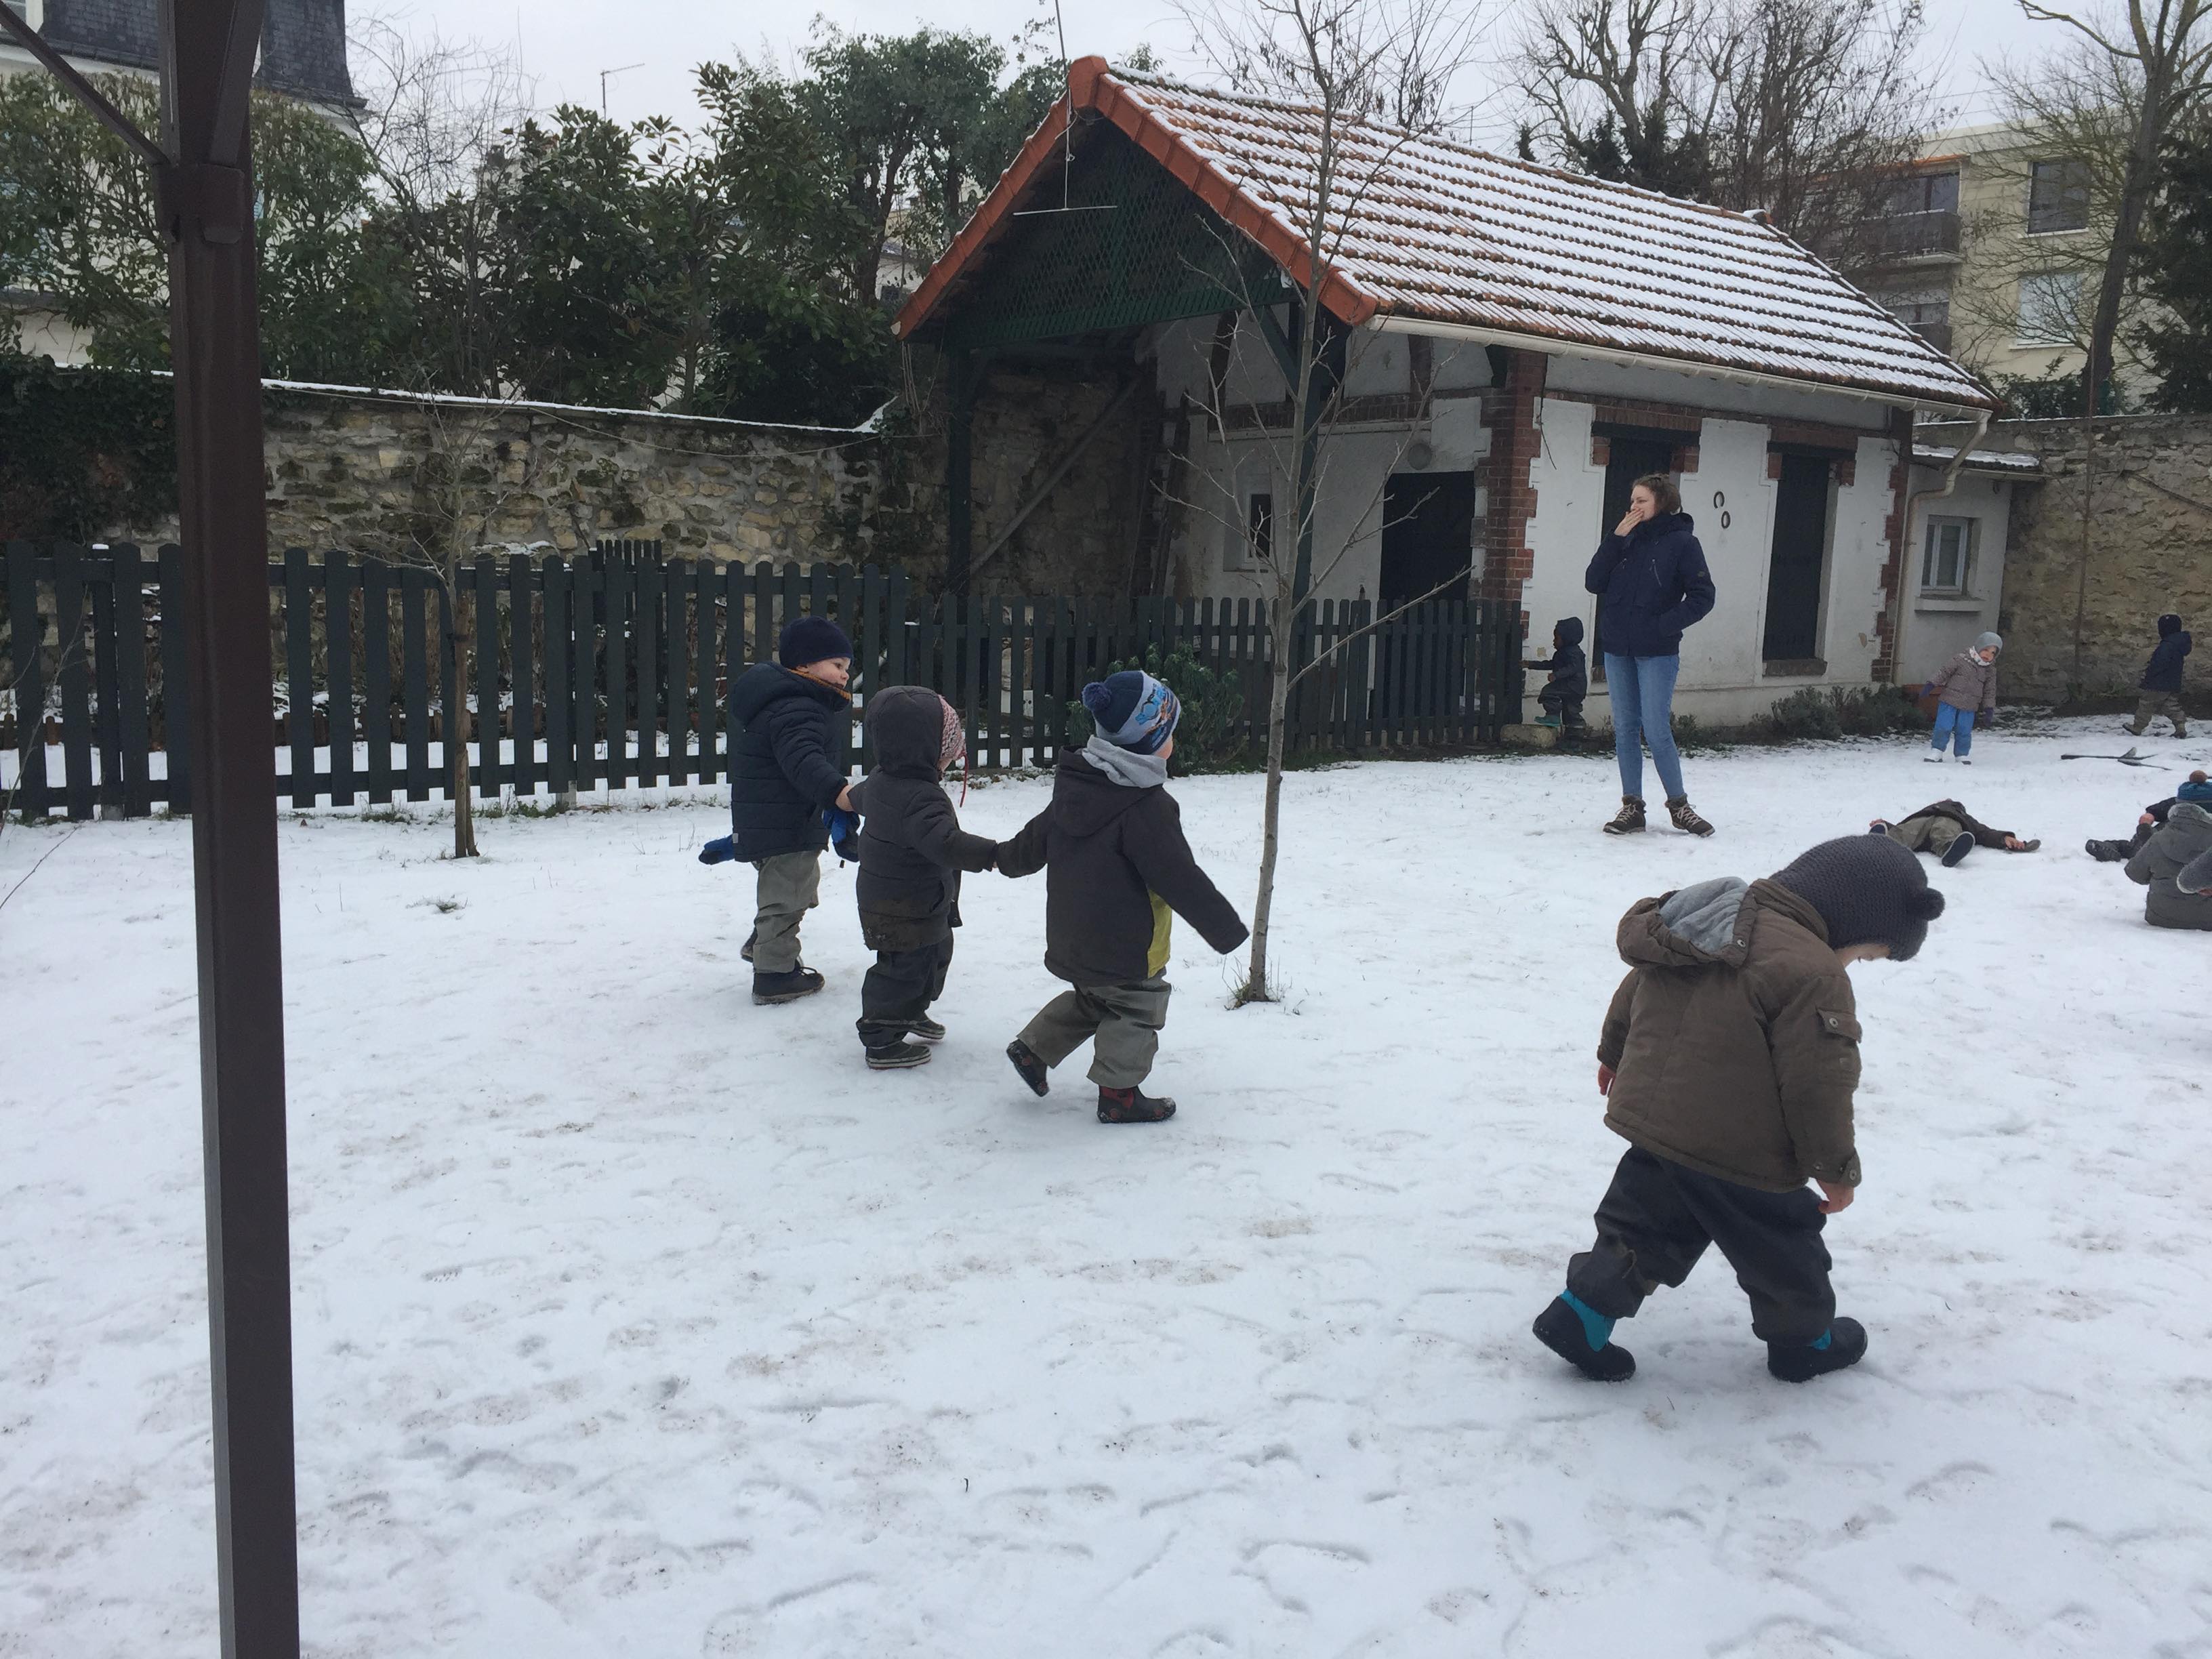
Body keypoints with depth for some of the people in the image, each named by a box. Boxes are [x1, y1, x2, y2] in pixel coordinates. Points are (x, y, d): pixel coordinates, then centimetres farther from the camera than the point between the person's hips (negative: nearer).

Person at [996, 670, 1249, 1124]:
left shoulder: (1077, 784, 1)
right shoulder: (1147, 807, -25)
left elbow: (1038, 835, 16)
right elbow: (1182, 880, -24)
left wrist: (1009, 858, 38)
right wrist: (1228, 930, -14)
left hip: (1070, 939, 8)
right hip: (1124, 946, -8)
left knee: (1091, 998, 27)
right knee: (1137, 1010, 10)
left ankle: (1033, 1049, 27)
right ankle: (1119, 1094, 17)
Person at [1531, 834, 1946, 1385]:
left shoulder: (1700, 921, 5)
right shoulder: (1812, 972, -22)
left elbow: (1633, 992, 18)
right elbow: (1819, 1082, -20)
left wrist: (1616, 1053, 34)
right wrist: (1836, 1168, -6)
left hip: (1649, 1120, 7)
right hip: (1738, 1155, -7)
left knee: (1644, 1228, 19)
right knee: (1782, 1250, 16)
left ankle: (1580, 1315, 15)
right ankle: (1803, 1340, 33)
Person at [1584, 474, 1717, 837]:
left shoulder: (1682, 542, -5)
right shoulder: (1625, 540, 9)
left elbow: (1702, 596, -8)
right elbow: (1593, 582, -1)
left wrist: (1664, 625, -16)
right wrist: (1616, 538, -7)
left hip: (1657, 653, -5)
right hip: (1617, 650, 5)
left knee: (1656, 731, -7)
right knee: (1625, 730, 7)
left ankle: (1679, 805, 7)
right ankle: (1632, 807, 14)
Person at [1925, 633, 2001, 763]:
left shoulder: (1990, 670, 5)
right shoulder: (1962, 659, -7)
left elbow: (1990, 691, 10)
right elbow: (1945, 671, -4)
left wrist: (1989, 709, 6)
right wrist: (1931, 684, -9)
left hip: (1969, 708, 3)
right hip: (1950, 701, -3)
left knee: (1964, 732, 4)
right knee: (1944, 727, -6)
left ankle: (1962, 755, 18)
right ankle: (1936, 751, 8)